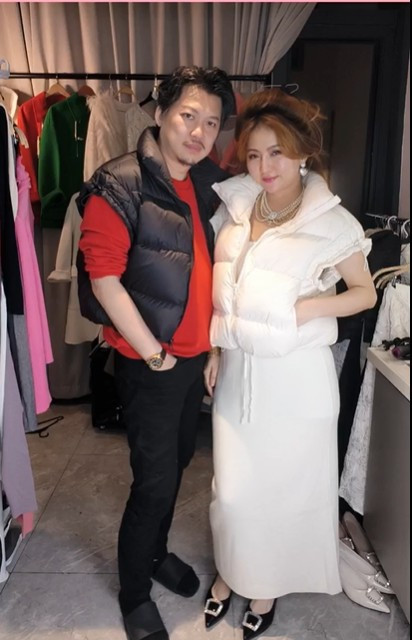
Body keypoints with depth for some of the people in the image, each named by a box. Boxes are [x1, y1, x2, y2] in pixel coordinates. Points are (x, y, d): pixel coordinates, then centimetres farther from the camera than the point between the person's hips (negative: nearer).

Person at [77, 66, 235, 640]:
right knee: (155, 480, 5)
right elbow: (103, 277, -19)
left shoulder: (207, 184, 6)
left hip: (197, 356, 7)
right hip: (149, 363, -7)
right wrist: (155, 354, -15)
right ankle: (134, 593, 32)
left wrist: (213, 343, 8)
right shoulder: (119, 185, -15)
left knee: (177, 464, 21)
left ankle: (155, 551, 47)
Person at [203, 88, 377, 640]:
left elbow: (366, 291, -1)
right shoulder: (235, 207, 3)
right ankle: (232, 571, 44)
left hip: (297, 377, -3)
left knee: (287, 487, 14)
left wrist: (309, 307, -18)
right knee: (231, 489, 15)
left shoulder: (331, 222, -10)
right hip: (238, 371, 4)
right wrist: (214, 349, 8)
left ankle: (269, 584, 42)